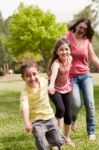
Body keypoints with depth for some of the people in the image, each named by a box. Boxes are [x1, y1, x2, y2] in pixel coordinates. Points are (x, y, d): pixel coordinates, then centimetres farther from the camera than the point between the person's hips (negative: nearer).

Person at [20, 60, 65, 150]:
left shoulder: (44, 81, -7)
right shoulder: (25, 93, -21)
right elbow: (24, 107, -37)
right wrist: (27, 122, -50)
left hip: (50, 117, 4)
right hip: (36, 121, -4)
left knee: (58, 141, 5)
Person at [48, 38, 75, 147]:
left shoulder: (70, 58, -12)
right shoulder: (56, 63, -33)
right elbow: (54, 73, -56)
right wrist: (51, 85, -74)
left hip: (66, 89, 5)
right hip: (55, 89, -5)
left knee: (68, 114, 5)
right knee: (60, 109, -28)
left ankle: (67, 137, 23)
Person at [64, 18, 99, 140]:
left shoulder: (87, 40, 3)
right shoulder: (67, 36, -7)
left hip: (85, 75, 3)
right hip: (72, 76, -3)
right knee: (77, 104, -12)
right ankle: (73, 118, 25)